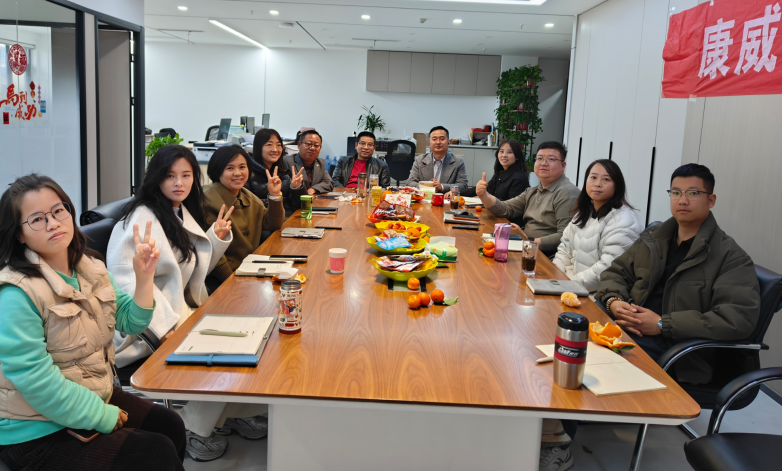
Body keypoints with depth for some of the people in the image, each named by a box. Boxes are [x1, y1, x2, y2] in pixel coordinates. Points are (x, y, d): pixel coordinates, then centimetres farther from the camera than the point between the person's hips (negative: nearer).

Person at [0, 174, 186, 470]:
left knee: (170, 425, 3)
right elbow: (37, 382, -25)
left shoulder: (89, 266, 1)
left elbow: (131, 323, 5)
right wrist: (106, 417, -17)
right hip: (38, 432, -8)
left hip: (96, 395, 8)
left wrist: (144, 276, -12)